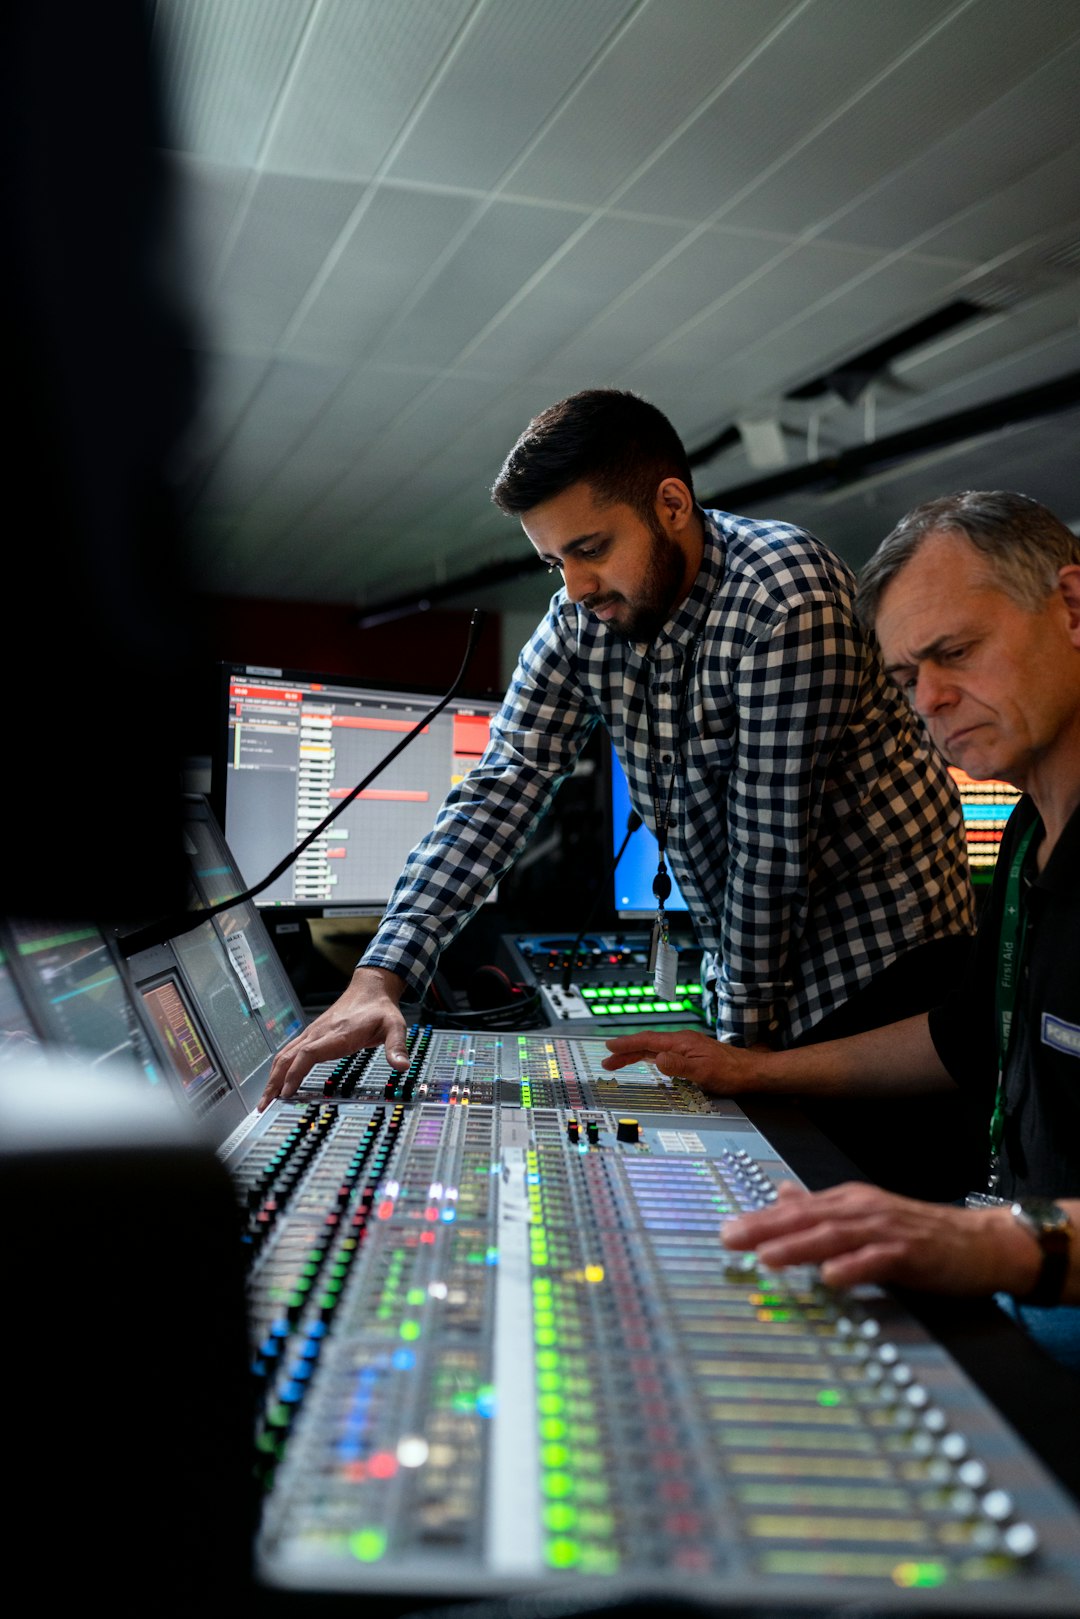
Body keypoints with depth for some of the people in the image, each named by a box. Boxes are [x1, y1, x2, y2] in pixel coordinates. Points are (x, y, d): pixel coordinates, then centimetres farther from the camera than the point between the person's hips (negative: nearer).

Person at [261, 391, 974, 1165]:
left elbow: (773, 840, -23)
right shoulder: (580, 621, -5)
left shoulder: (785, 597, -25)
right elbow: (503, 787, -12)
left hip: (881, 949, -5)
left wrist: (743, 1037, -16)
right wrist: (380, 978, -23)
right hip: (748, 948, 6)